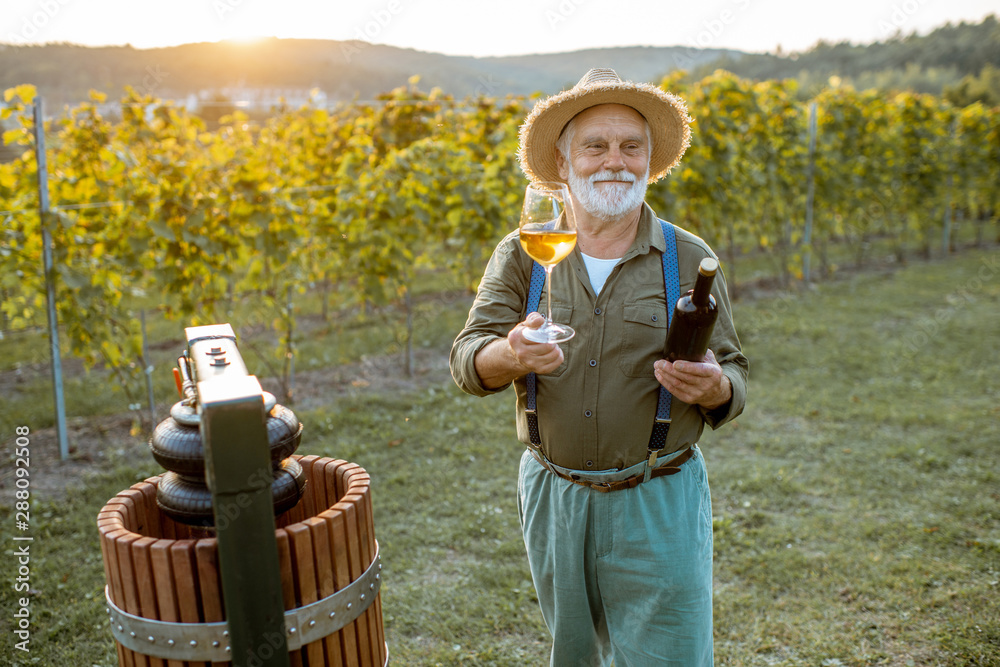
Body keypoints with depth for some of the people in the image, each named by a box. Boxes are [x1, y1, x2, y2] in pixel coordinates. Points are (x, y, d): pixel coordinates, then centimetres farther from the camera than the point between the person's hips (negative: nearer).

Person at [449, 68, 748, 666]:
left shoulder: (690, 259, -3)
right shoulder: (522, 255, -1)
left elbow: (734, 381, 2)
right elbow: (468, 362, -10)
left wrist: (714, 387, -22)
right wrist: (512, 356, -33)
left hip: (659, 504, -1)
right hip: (553, 497, 2)